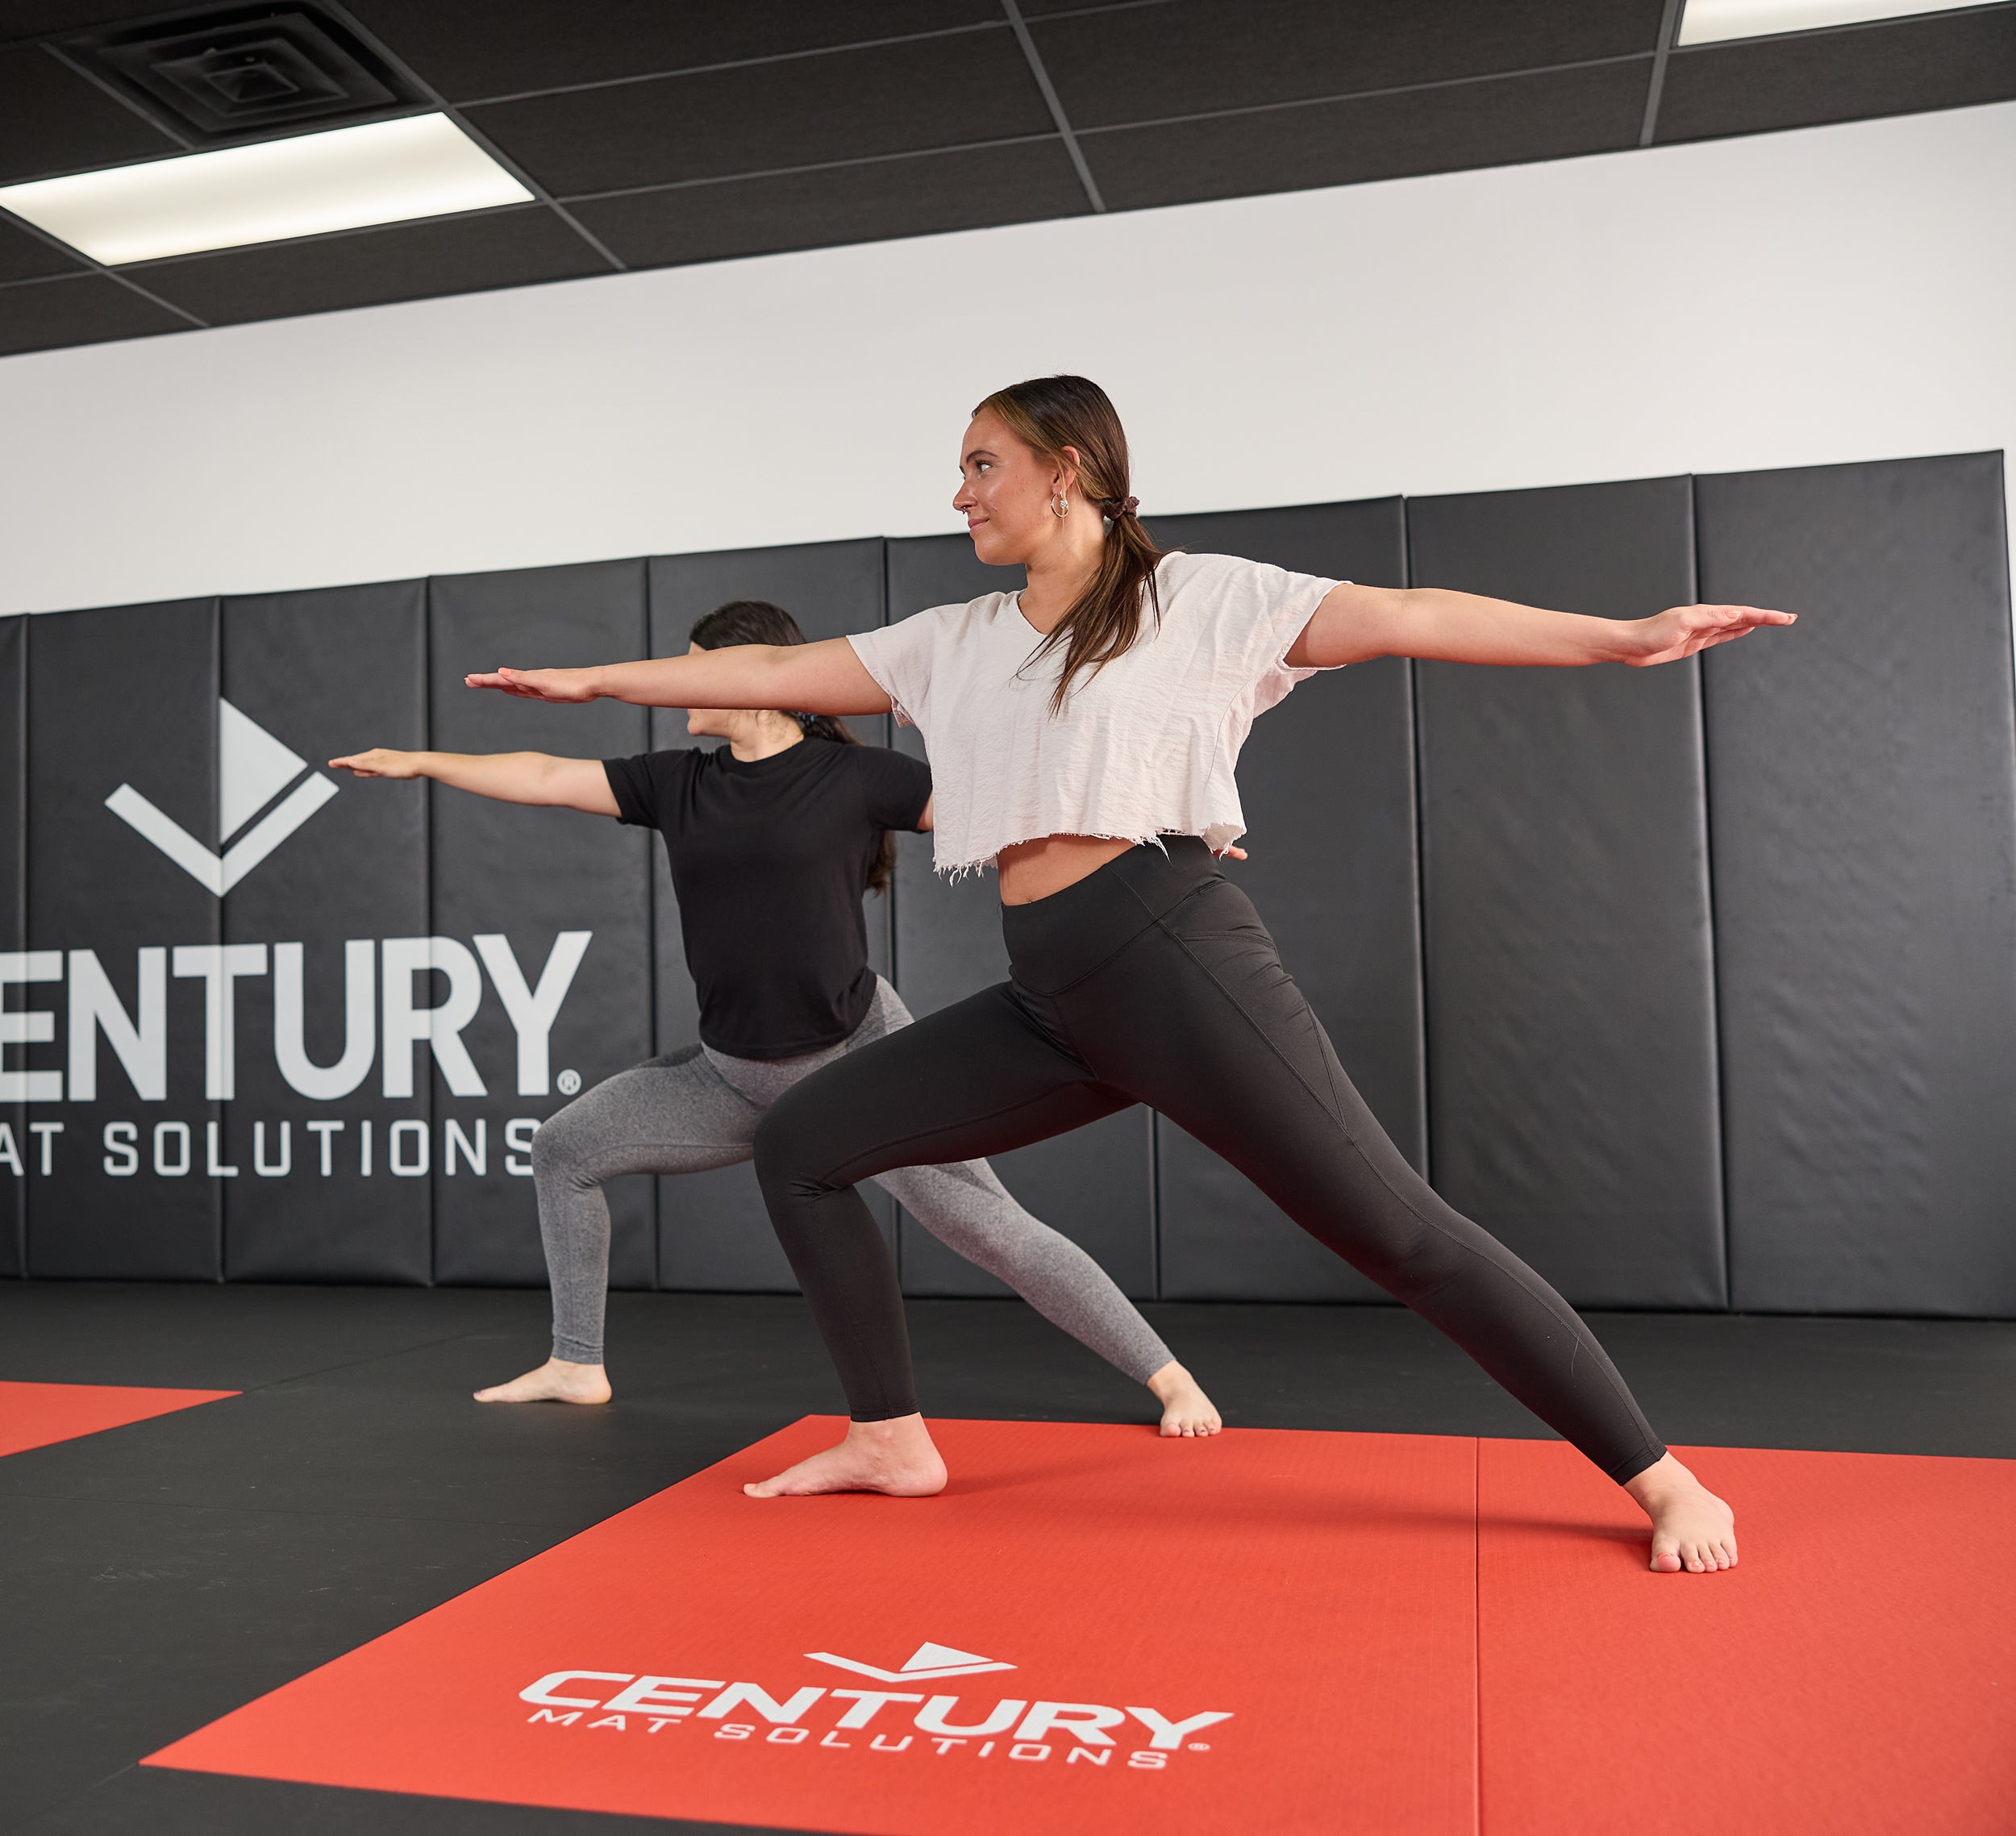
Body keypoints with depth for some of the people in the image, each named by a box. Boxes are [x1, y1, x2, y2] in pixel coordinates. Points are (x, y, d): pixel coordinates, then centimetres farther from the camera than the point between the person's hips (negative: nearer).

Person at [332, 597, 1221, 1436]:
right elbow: (546, 778, 12)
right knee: (563, 1148, 10)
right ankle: (576, 1366, 26)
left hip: (858, 1056, -6)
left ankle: (1172, 1379, 4)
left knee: (994, 1231, -10)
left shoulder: (852, 775, -9)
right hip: (736, 1077, 6)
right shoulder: (680, 782, 6)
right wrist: (421, 762, 17)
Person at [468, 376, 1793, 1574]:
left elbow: (1409, 617, -3)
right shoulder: (957, 643, 19)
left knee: (1399, 1232, -8)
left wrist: (1626, 637, -10)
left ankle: (1661, 1480, 9)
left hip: (1175, 955, -6)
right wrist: (589, 679, 26)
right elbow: (773, 674, 23)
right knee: (801, 1144, 5)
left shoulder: (1197, 599, 3)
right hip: (1051, 1000, 7)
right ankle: (892, 1438, 16)